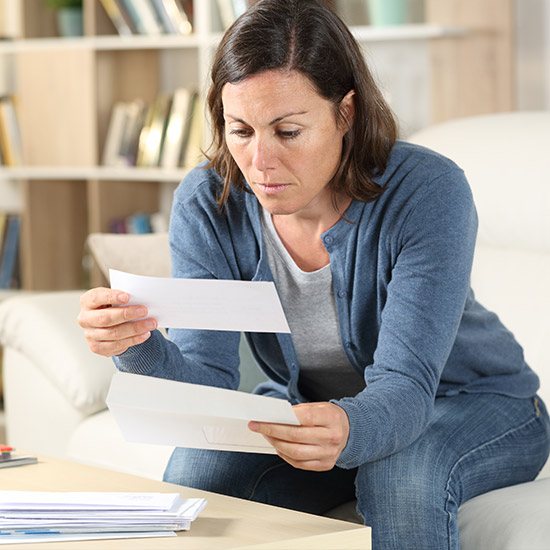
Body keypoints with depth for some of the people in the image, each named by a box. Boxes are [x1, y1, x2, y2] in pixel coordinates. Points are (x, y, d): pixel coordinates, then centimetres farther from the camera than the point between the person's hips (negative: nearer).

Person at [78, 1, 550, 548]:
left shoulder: (428, 190, -28)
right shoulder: (205, 205, -17)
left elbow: (405, 386, -35)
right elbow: (207, 381, -21)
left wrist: (349, 430, -58)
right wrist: (139, 350, -44)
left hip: (471, 405, -2)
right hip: (305, 406, 3)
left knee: (403, 471, -36)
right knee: (197, 471, -25)